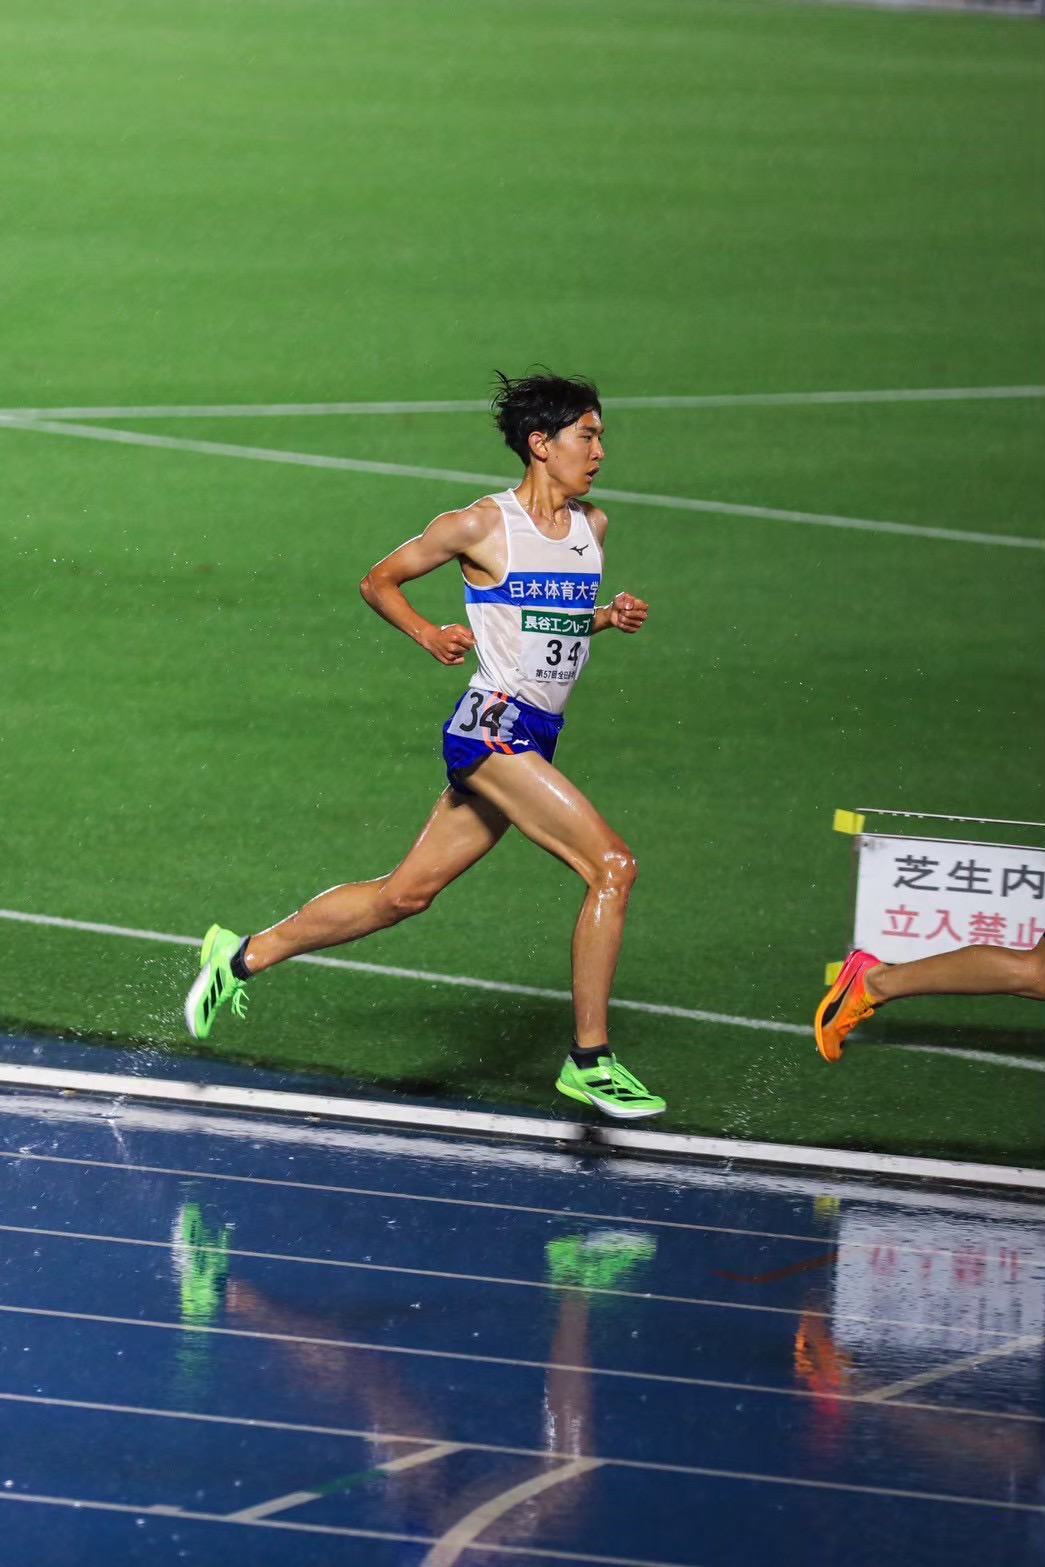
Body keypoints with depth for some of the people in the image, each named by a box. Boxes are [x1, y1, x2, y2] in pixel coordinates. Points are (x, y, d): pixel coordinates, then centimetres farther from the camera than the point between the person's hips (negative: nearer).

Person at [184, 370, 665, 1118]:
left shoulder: (592, 526, 11)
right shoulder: (480, 527, -8)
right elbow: (379, 581, 5)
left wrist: (612, 618, 6)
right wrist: (428, 633, -12)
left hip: (534, 741, 8)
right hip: (491, 727, -8)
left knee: (404, 894, 13)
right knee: (613, 864, -18)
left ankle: (244, 956, 27)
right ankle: (590, 1061, -14)